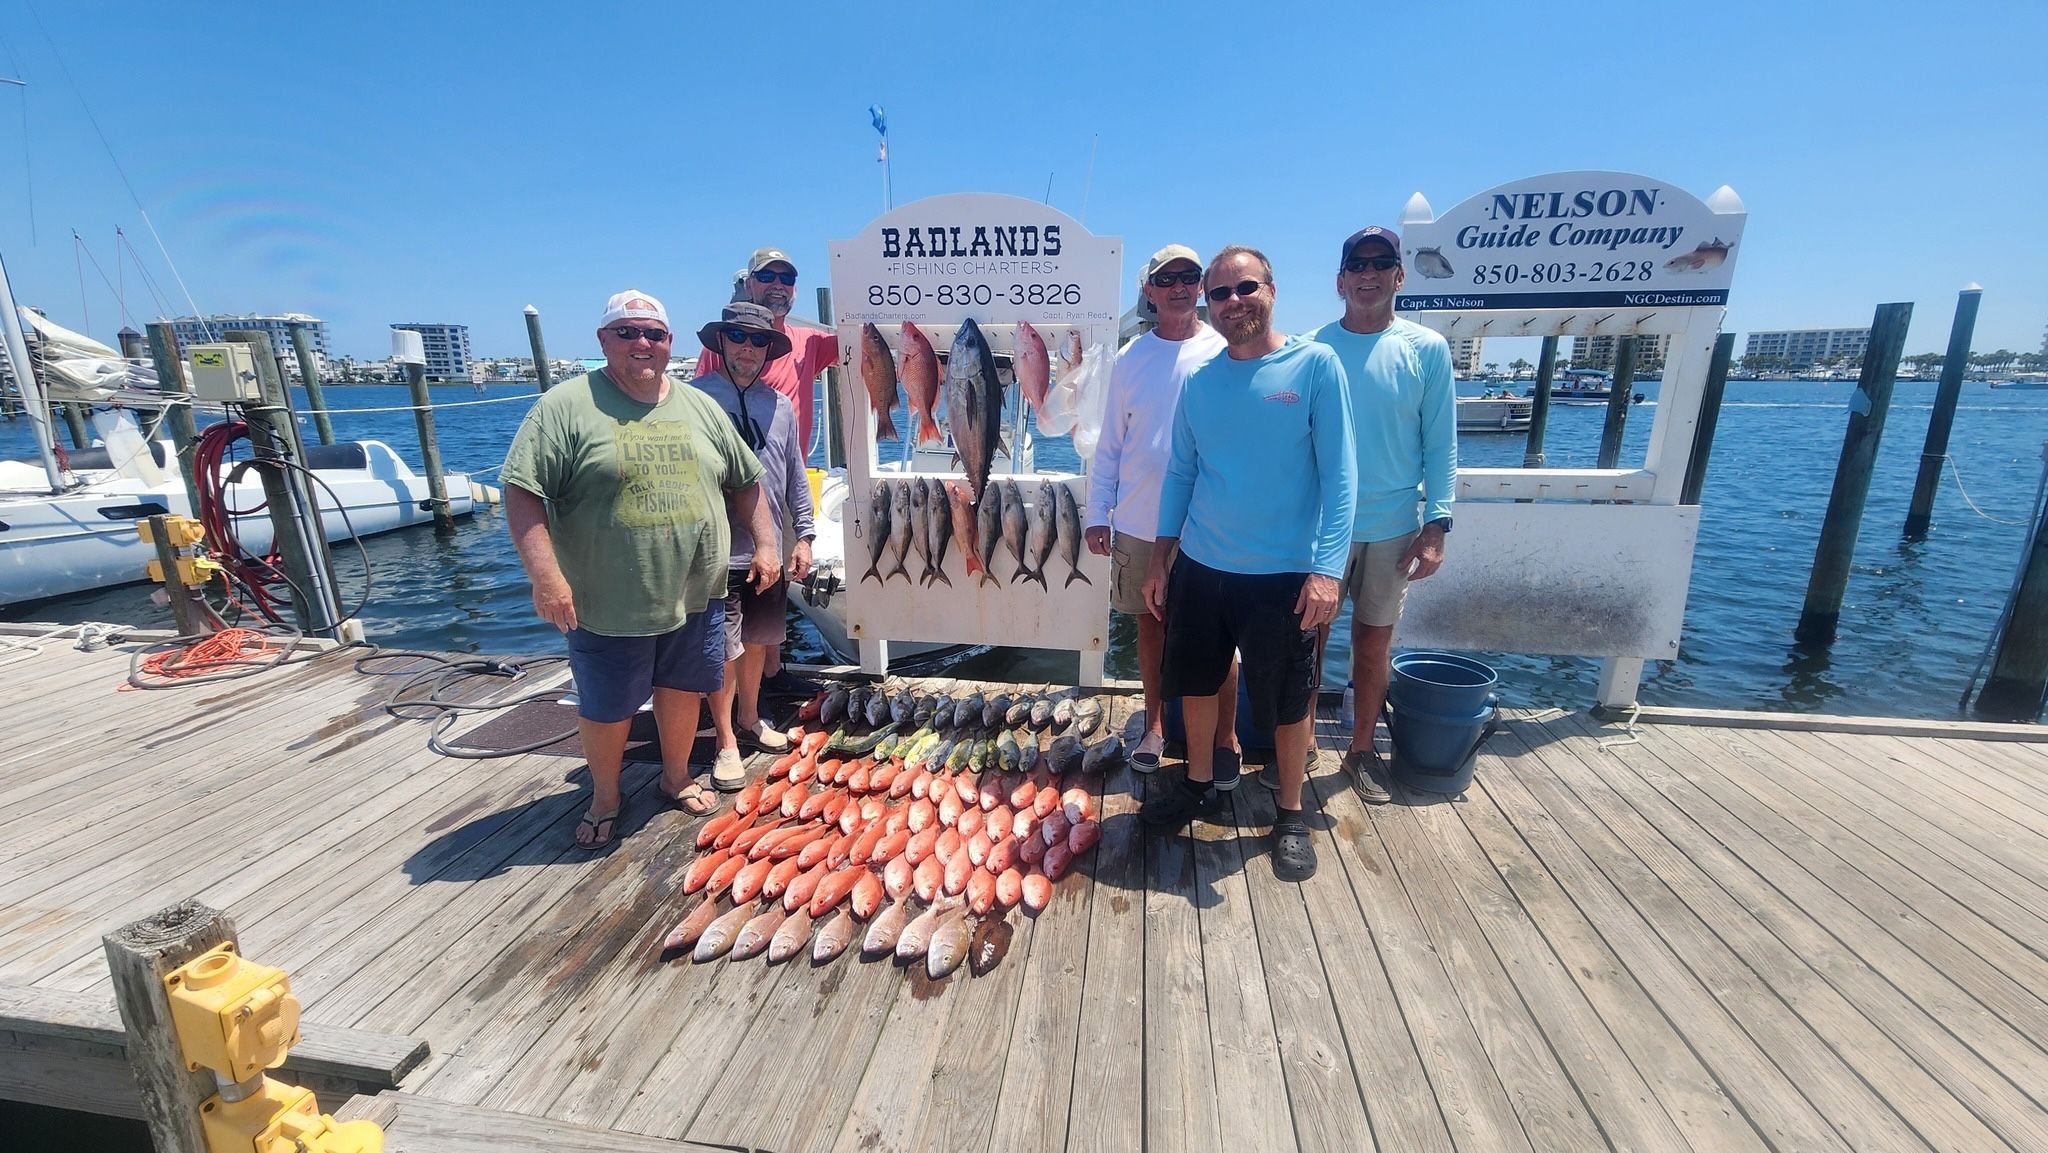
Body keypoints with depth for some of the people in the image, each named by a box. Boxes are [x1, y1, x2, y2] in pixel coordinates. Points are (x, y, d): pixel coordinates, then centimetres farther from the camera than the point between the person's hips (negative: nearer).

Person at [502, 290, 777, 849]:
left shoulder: (700, 407, 7)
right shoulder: (568, 406, -8)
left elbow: (747, 481, 13)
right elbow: (523, 490, -12)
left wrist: (765, 545, 6)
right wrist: (545, 575, -20)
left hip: (695, 597, 4)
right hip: (608, 606, -3)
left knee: (682, 689, 18)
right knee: (606, 709, 12)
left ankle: (677, 777, 41)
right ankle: (604, 798, 36)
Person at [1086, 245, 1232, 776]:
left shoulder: (1225, 354, -1)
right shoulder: (1131, 359, 4)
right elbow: (1109, 445, 6)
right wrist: (1098, 514, 2)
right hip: (1138, 523, 2)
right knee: (1150, 623, 13)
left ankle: (1226, 738, 21)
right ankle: (1155, 725, 31)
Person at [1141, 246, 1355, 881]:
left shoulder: (1315, 364, -7)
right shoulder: (1198, 379, 5)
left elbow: (1338, 475, -10)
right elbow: (1180, 472, 9)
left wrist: (1327, 569, -18)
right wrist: (1159, 560, 6)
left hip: (1284, 574, -4)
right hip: (1199, 567, 4)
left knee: (1287, 701, 9)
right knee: (1195, 682, 16)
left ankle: (1292, 814, 31)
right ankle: (1198, 782, 40)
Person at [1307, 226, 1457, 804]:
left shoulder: (1427, 349, -1)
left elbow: (1440, 446, 0)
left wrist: (1436, 525, -7)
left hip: (1393, 528, 0)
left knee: (1374, 642, 11)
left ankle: (1362, 748, 29)